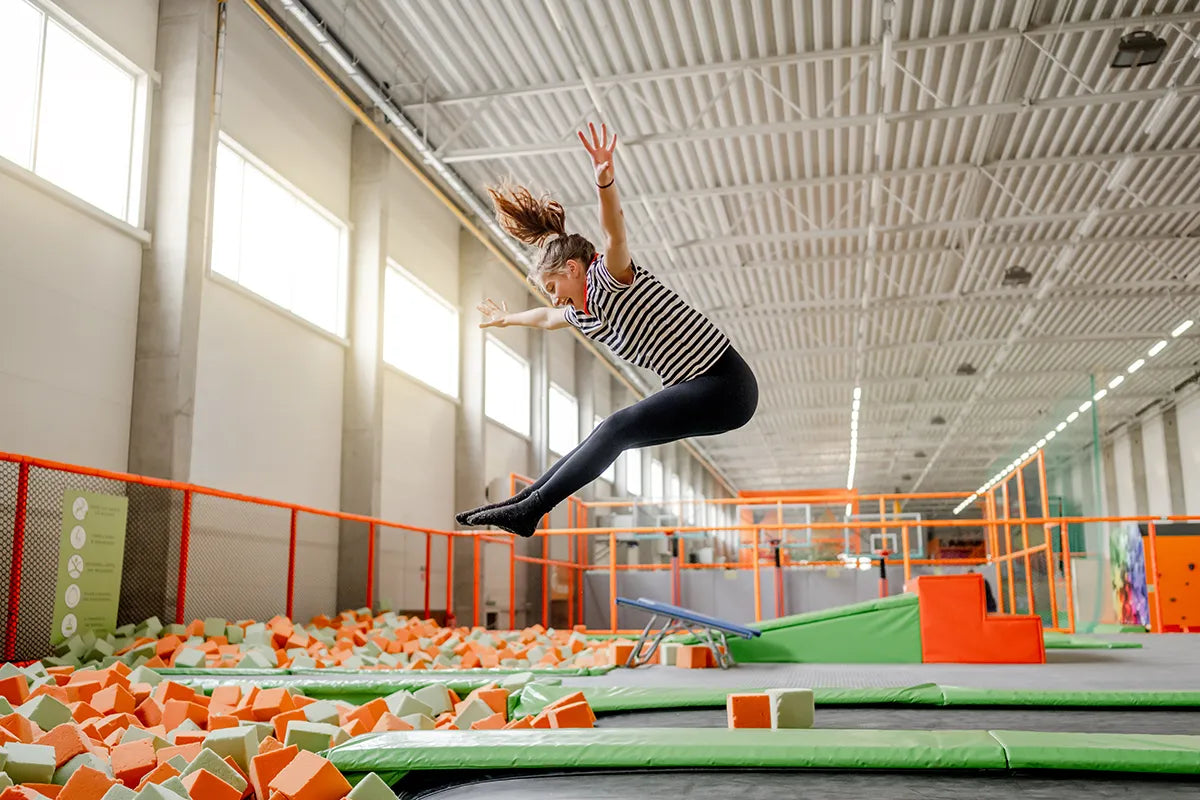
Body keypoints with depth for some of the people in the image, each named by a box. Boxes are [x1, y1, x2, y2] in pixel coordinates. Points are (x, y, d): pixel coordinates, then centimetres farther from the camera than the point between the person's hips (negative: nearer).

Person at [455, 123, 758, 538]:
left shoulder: (609, 278, -12)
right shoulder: (582, 313, 15)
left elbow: (615, 234, -32)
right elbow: (546, 318, 36)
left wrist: (605, 183, -49)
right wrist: (507, 317, 52)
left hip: (724, 385, -10)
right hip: (693, 389, 10)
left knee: (619, 427, -19)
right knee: (606, 439, 6)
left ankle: (530, 509, -18)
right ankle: (519, 502, 10)